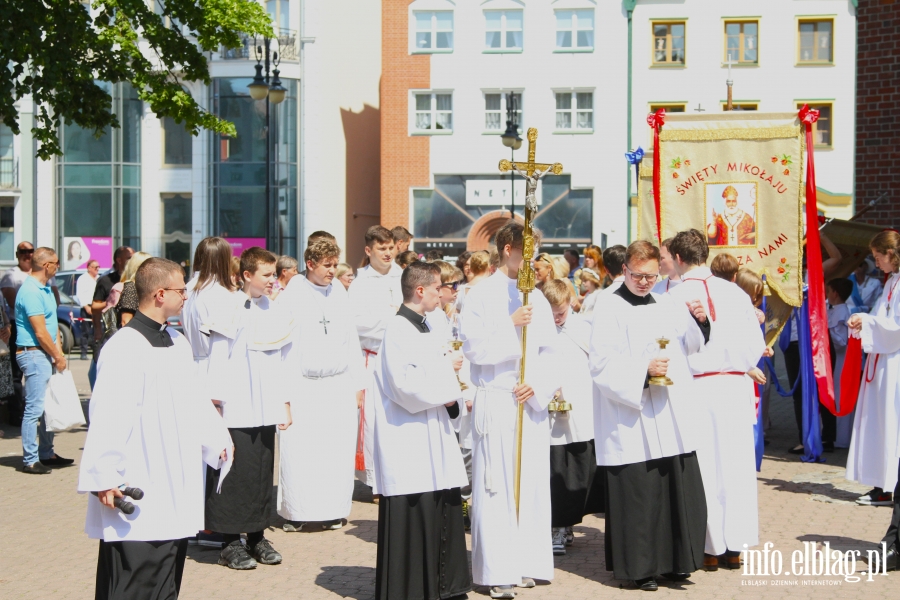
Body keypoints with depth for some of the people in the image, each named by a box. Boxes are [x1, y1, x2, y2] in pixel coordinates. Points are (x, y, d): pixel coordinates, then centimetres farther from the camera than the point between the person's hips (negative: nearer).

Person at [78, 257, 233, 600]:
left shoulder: (177, 343, 11)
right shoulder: (125, 347, -17)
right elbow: (108, 416, -19)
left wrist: (217, 439, 20)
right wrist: (104, 477, -20)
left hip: (175, 487, 9)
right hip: (138, 493, -9)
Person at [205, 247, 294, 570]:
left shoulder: (276, 312, 11)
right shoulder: (231, 309, -6)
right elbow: (218, 358, -6)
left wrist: (284, 403, 13)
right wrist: (215, 403, -9)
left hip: (266, 410, 5)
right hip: (236, 409, -5)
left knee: (263, 472, 7)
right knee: (235, 473, -4)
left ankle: (257, 537, 17)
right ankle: (230, 542, 4)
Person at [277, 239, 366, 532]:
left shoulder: (339, 293, 11)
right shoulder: (291, 297, -3)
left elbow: (351, 340, 14)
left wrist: (358, 383, 11)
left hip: (339, 387, 4)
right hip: (302, 386, -4)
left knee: (338, 451, 2)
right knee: (298, 452, -4)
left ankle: (332, 511, 13)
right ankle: (296, 512, 9)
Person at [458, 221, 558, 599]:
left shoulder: (535, 297, 11)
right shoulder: (482, 296, -2)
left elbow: (550, 351, 9)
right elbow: (474, 347, -10)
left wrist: (538, 384, -6)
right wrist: (511, 324, -17)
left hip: (533, 403, 5)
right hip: (496, 404, -5)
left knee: (532, 485, 6)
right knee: (496, 487, -4)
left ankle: (524, 563, 15)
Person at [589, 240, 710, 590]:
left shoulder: (665, 306, 14)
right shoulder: (609, 308, -5)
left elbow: (689, 346, 21)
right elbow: (602, 363, -12)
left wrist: (698, 321, 3)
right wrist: (643, 371, -22)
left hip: (672, 414, 6)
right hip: (631, 417, -6)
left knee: (679, 488, 5)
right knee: (638, 494, -3)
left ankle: (674, 562, 18)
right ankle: (639, 567, 10)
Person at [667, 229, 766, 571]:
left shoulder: (676, 296, -9)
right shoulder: (735, 292, 2)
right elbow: (755, 342, 4)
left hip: (697, 388, -3)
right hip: (735, 387, 3)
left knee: (703, 469, 4)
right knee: (736, 466, 9)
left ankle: (709, 549, 9)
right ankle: (734, 547, 15)